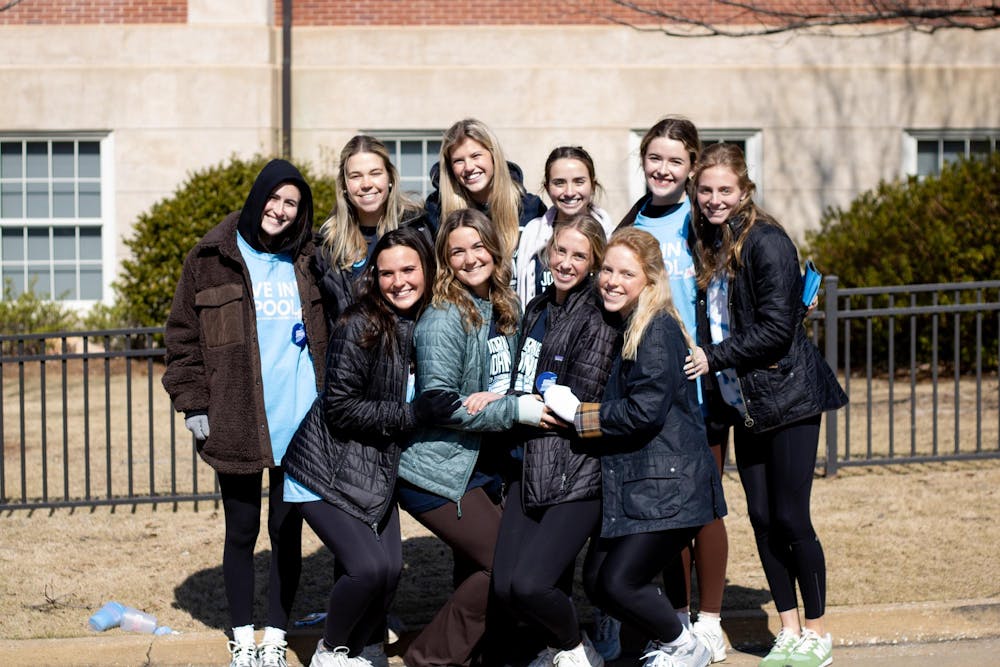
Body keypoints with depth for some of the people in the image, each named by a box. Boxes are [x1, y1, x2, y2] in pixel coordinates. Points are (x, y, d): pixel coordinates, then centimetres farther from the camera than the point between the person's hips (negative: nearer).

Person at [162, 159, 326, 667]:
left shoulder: (307, 263, 8)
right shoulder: (211, 260, 1)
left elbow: (329, 334, 15)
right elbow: (183, 338, 1)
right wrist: (193, 404, -5)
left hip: (298, 425, 2)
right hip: (236, 428, -2)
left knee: (287, 533, 7)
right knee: (241, 534, 8)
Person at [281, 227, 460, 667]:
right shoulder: (361, 326, -18)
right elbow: (340, 409, -20)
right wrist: (413, 414, -24)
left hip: (377, 472, 7)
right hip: (329, 471, -7)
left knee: (390, 570, -3)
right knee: (369, 567, -18)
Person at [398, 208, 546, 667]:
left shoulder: (504, 309, 8)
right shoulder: (444, 320, -16)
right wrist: (515, 410, -20)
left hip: (483, 469, 8)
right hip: (439, 472, -8)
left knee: (478, 570, 14)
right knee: (505, 564, -10)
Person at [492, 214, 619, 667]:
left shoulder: (597, 317, -8)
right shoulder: (538, 309, 16)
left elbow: (579, 399, -14)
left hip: (576, 471, -7)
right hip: (530, 466, 7)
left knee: (529, 584, -17)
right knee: (504, 585, -2)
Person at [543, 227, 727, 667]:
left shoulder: (658, 330, -14)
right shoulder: (623, 326, 15)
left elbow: (646, 412, -22)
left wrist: (577, 413, -12)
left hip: (667, 485, -9)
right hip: (630, 483, 9)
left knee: (618, 583, -10)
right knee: (595, 581, 6)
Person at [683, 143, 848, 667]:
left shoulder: (766, 242, -14)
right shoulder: (708, 244, 10)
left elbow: (776, 328, -19)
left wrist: (713, 358, -15)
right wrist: (698, 358, 2)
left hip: (788, 397, -7)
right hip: (743, 402, 7)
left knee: (790, 518, -4)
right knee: (761, 519, 8)